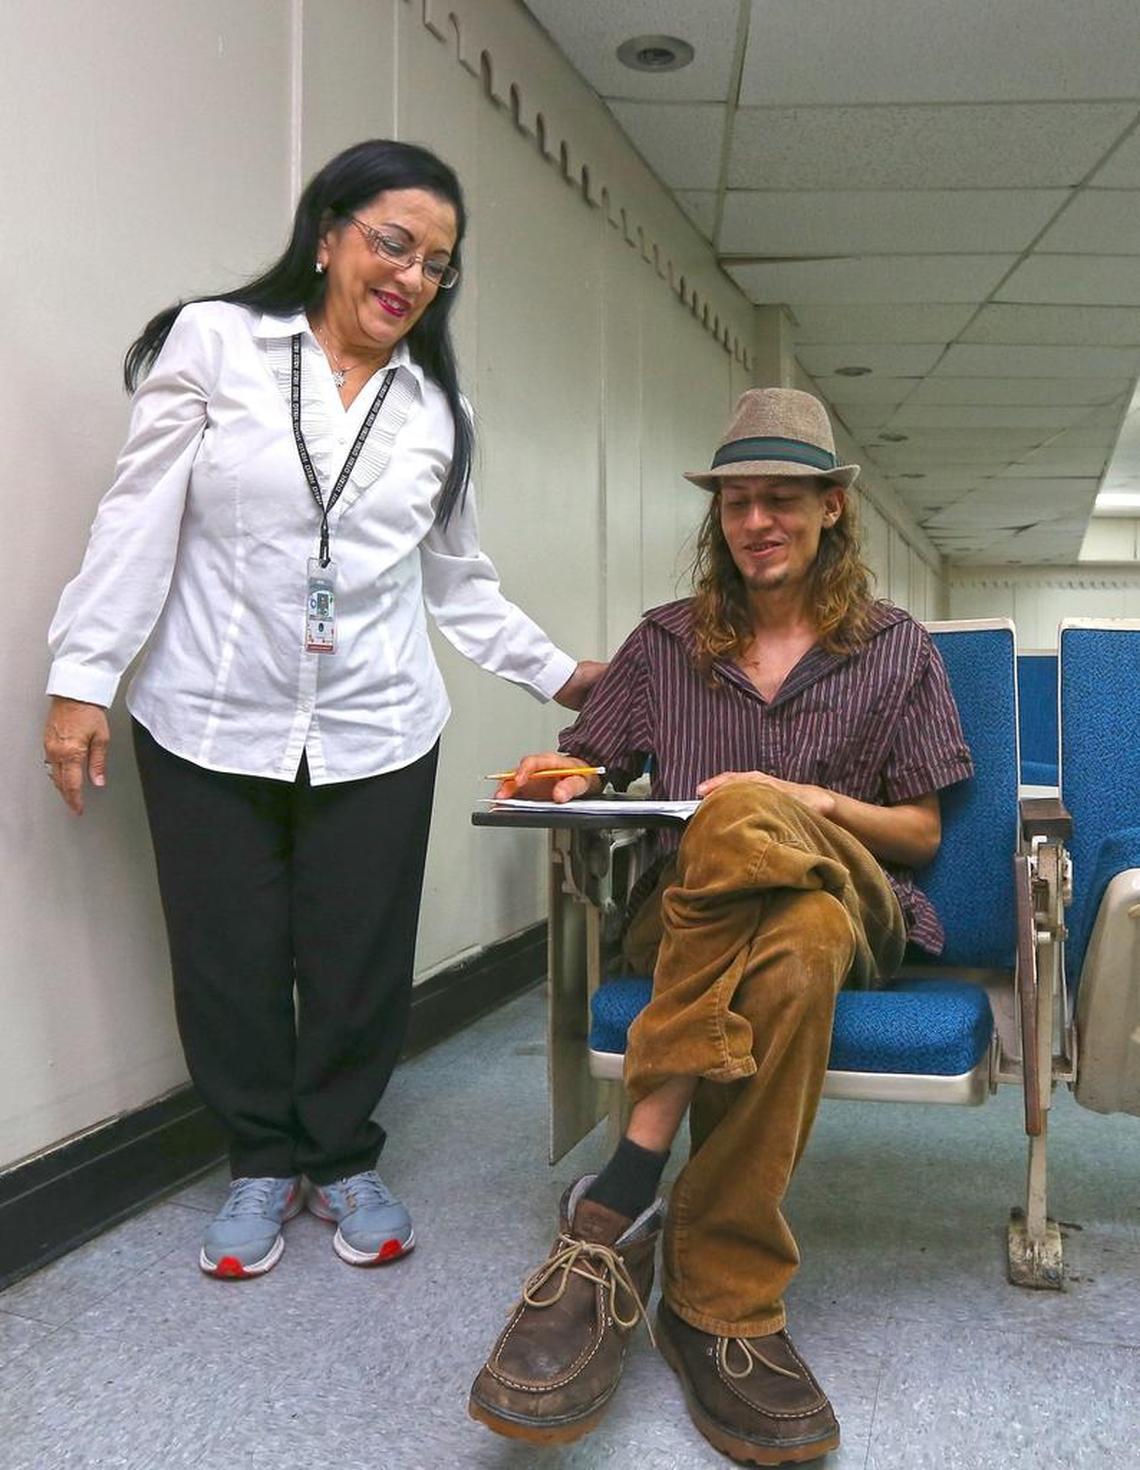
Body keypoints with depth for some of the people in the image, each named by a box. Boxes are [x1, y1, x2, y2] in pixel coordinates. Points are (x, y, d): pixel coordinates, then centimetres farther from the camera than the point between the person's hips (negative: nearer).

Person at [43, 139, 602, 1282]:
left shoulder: (437, 411, 10)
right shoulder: (214, 343, 0)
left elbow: (456, 579, 15)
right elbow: (141, 520, -2)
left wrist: (557, 674, 13)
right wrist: (83, 677, -6)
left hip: (374, 735, 2)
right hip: (209, 723, -2)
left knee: (359, 965, 6)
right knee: (228, 961, 7)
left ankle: (343, 1158, 29)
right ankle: (264, 1160, 29)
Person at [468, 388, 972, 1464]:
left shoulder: (895, 651, 13)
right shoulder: (667, 641, 16)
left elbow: (921, 833, 11)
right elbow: (586, 770, 19)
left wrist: (804, 802, -9)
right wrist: (558, 782, -7)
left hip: (854, 906, 0)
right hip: (687, 910, 1)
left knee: (745, 826, -40)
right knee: (793, 949, -40)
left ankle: (618, 1209, -37)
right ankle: (729, 1305, -33)